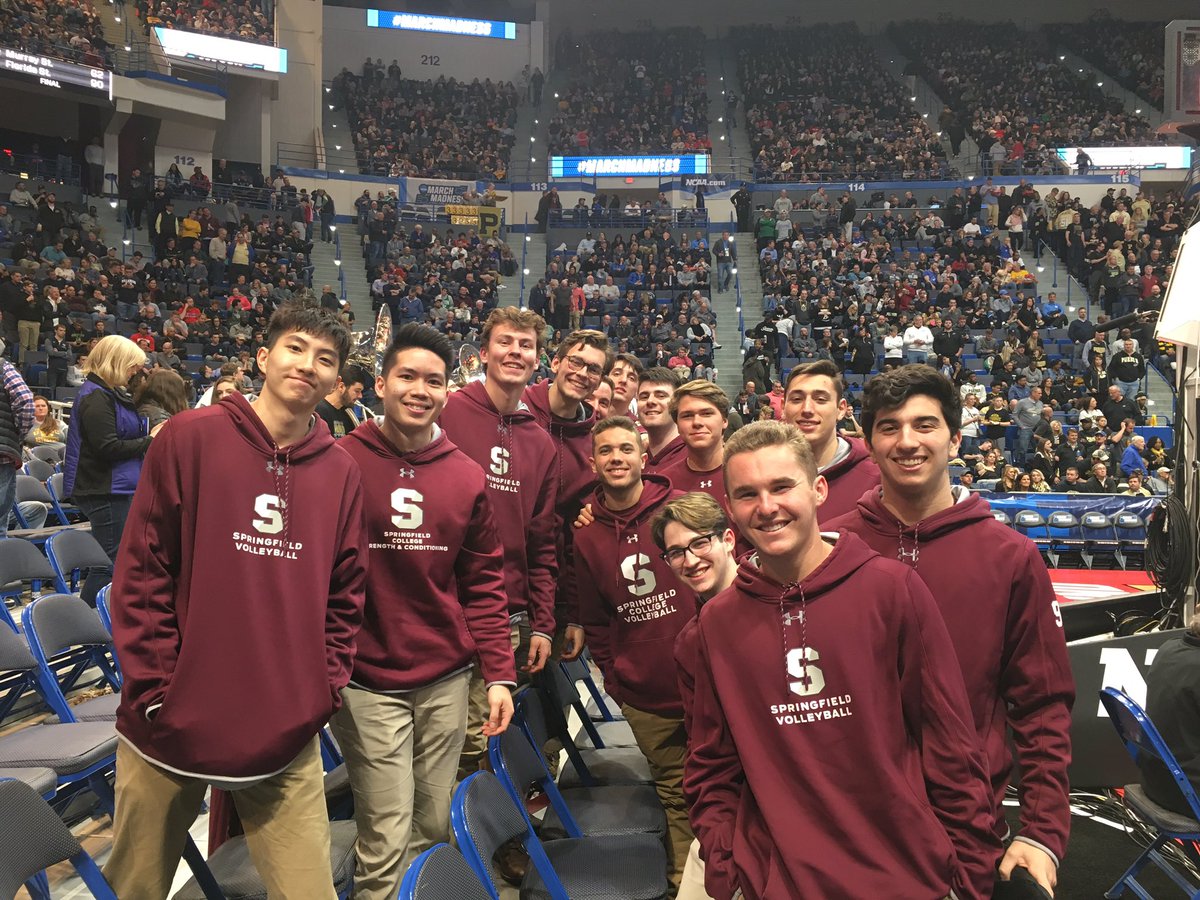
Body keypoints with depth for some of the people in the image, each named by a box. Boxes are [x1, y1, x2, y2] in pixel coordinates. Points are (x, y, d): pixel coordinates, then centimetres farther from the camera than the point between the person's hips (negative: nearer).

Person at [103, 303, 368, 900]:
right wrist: (155, 689, -10)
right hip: (170, 728, -1)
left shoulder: (341, 473, 4)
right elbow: (142, 571, -6)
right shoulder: (190, 437, -6)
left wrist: (325, 689, 0)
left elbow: (345, 596, 9)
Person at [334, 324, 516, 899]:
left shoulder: (468, 477, 4)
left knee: (434, 829, 15)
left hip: (447, 682, 4)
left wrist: (499, 674, 4)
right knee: (387, 844, -1)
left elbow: (483, 583, 8)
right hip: (367, 683, -3)